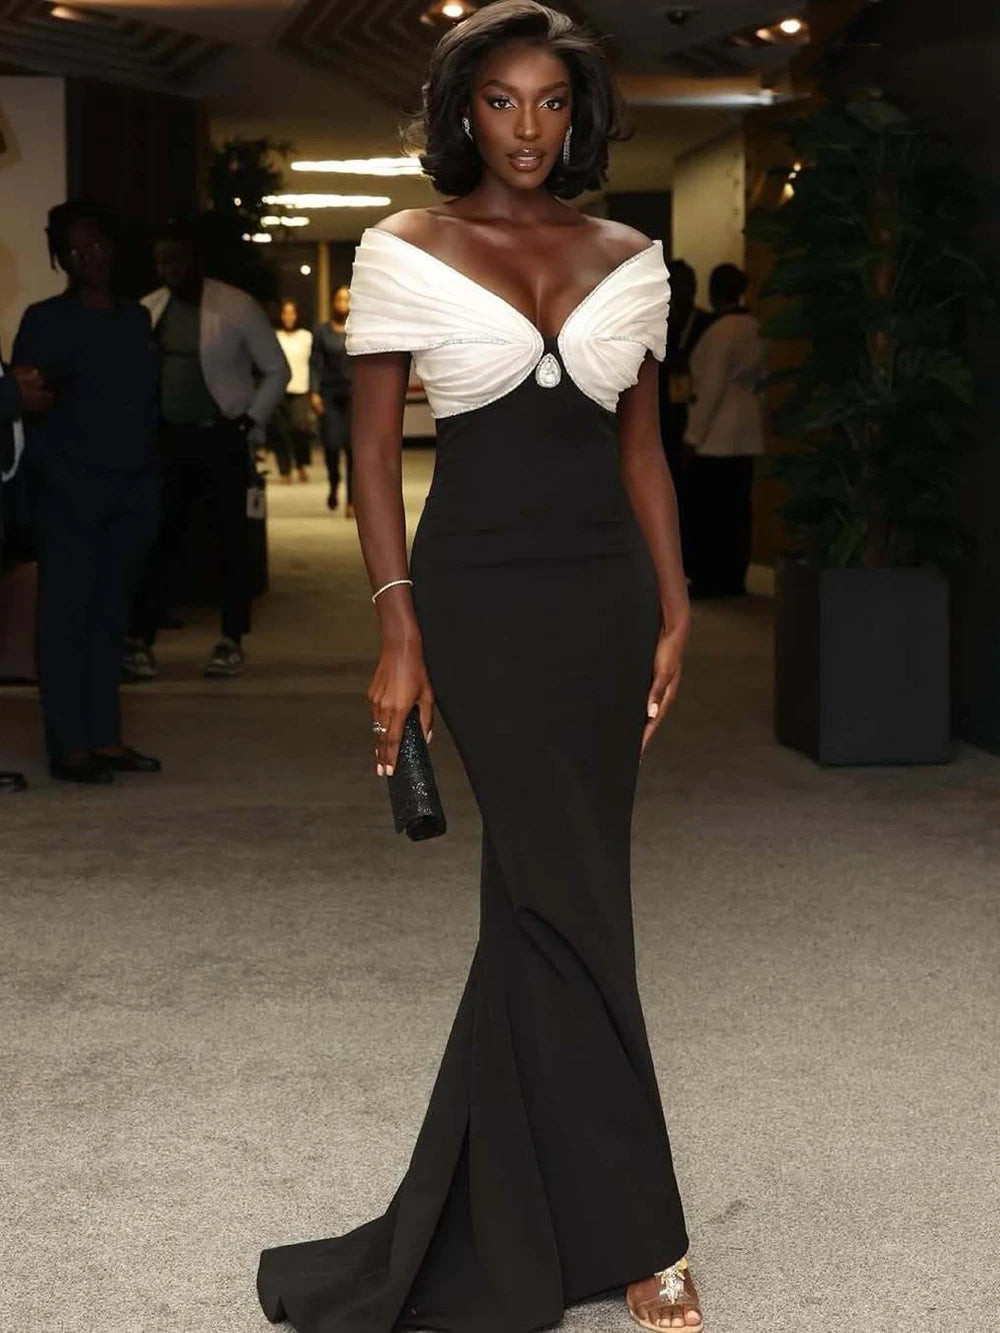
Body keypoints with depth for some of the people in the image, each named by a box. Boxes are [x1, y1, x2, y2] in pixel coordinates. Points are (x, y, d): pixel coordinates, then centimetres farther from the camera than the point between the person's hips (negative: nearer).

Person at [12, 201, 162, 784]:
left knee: (110, 615, 7)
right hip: (70, 490, -5)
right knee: (67, 614, -5)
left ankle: (106, 736, 12)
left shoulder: (137, 319, 15)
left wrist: (152, 482, 13)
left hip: (132, 492, 5)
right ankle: (69, 746, -4)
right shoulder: (46, 321, 0)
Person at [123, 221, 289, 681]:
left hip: (222, 438, -3)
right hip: (167, 437, 3)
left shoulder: (236, 307, -6)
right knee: (158, 538, 2)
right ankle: (140, 640, 4)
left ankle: (231, 643, 12)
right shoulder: (147, 311, 6)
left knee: (230, 539, 3)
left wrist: (250, 421, -7)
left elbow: (277, 370, -1)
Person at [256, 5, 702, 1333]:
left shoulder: (628, 257, 8)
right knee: (572, 902, -4)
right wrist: (399, 630, -8)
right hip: (484, 598, -4)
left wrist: (674, 611, 6)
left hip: (605, 594, 4)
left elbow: (644, 447, 12)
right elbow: (375, 452, -2)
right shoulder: (406, 251, -2)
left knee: (544, 899, 9)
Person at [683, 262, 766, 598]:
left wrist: (695, 435, -12)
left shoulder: (720, 331, -14)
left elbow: (711, 388, -16)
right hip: (747, 433, 8)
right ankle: (733, 578, 11)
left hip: (717, 435, -8)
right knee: (737, 506, 8)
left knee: (706, 507, -2)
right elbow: (759, 378, 13)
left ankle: (708, 579, -2)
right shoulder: (754, 329, 9)